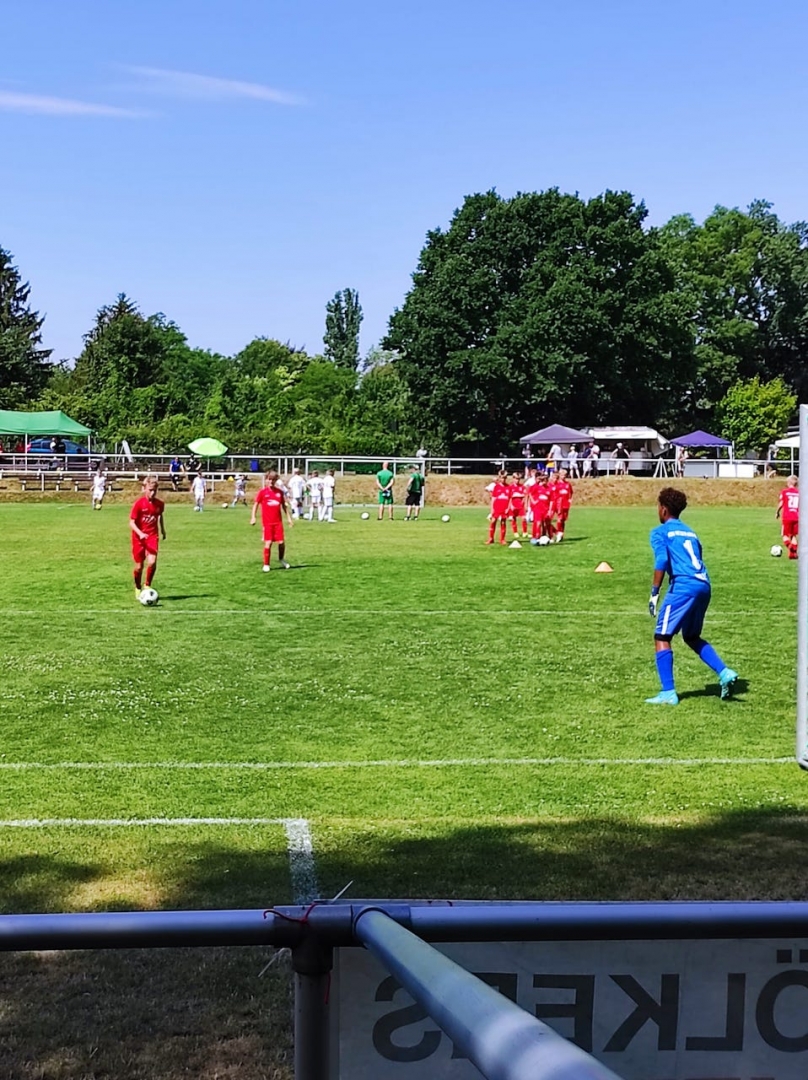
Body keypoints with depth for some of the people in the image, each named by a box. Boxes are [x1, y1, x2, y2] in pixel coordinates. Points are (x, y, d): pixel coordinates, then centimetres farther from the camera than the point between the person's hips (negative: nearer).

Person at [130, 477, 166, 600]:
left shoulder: (160, 504, -3)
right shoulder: (139, 503, -14)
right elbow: (131, 522, -14)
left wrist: (162, 529, 25)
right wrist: (140, 533, -28)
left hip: (152, 536, 2)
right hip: (139, 537, -2)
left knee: (152, 562, -18)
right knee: (139, 566, 5)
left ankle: (148, 586, 4)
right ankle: (138, 589, 29)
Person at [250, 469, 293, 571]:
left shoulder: (279, 492, 6)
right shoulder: (262, 492, -2)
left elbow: (284, 505, 14)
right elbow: (255, 504, 2)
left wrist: (289, 517, 12)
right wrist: (253, 517, -6)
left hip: (278, 521, 2)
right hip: (267, 522, -2)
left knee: (281, 542, 0)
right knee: (268, 543, -5)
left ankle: (282, 560, 27)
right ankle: (266, 565, 7)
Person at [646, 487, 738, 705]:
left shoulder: (660, 532, 6)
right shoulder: (690, 532, 26)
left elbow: (661, 561, -11)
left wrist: (654, 593, -10)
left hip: (683, 586, -7)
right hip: (704, 586, 7)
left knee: (662, 637, 1)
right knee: (692, 637, 24)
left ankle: (668, 693, -5)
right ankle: (725, 673, 10)